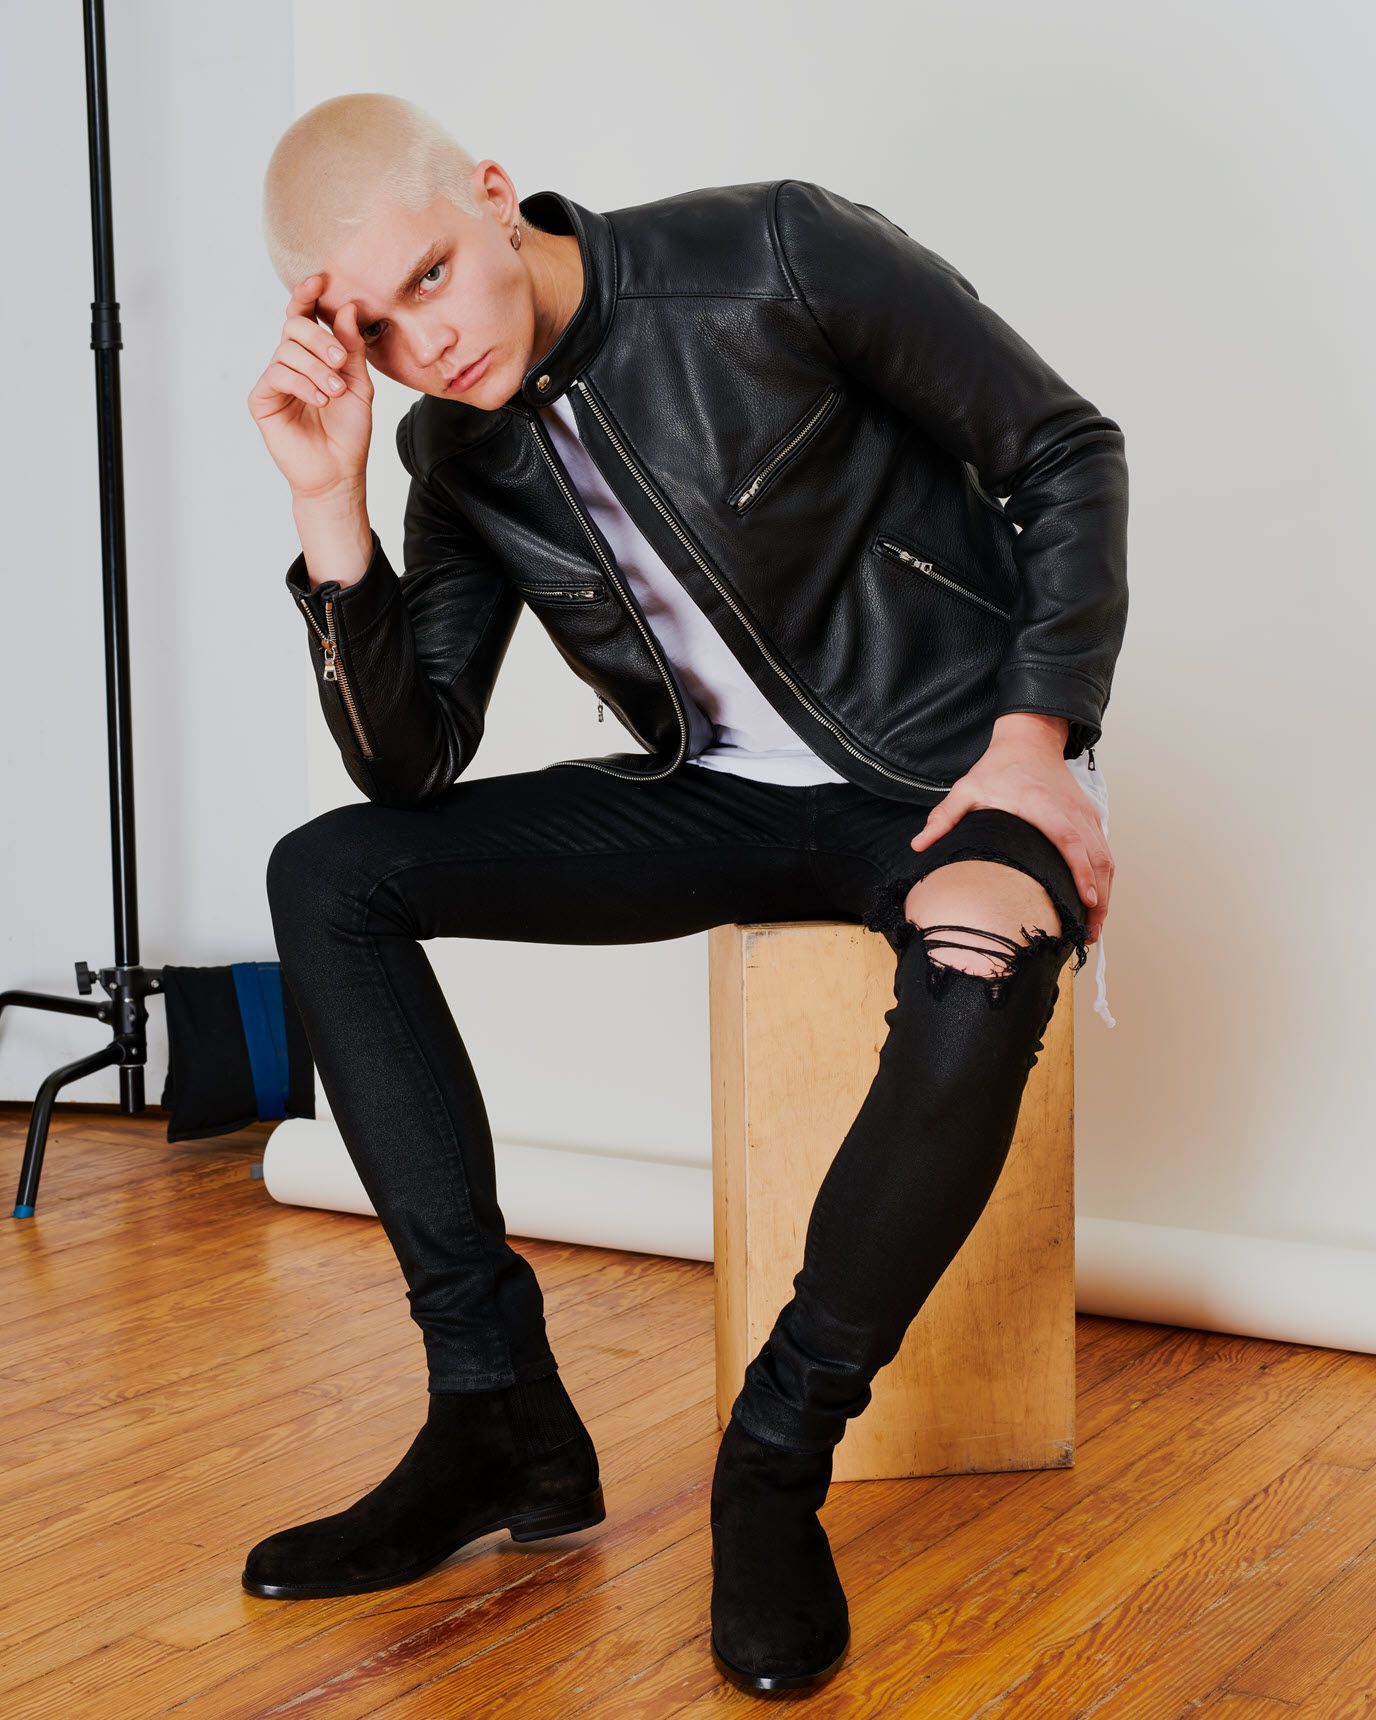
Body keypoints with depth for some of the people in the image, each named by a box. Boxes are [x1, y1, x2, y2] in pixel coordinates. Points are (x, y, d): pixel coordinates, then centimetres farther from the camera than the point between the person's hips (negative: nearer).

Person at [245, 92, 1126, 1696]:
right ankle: (502, 1418, -11)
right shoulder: (457, 451, 1)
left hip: (946, 772, -5)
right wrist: (330, 506, -15)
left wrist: (1035, 738, -17)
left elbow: (1065, 451, -8)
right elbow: (411, 762, -3)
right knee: (326, 877, -9)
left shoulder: (780, 258, -14)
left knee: (977, 984, -41)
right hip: (722, 796, 5)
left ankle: (775, 1461, -17)